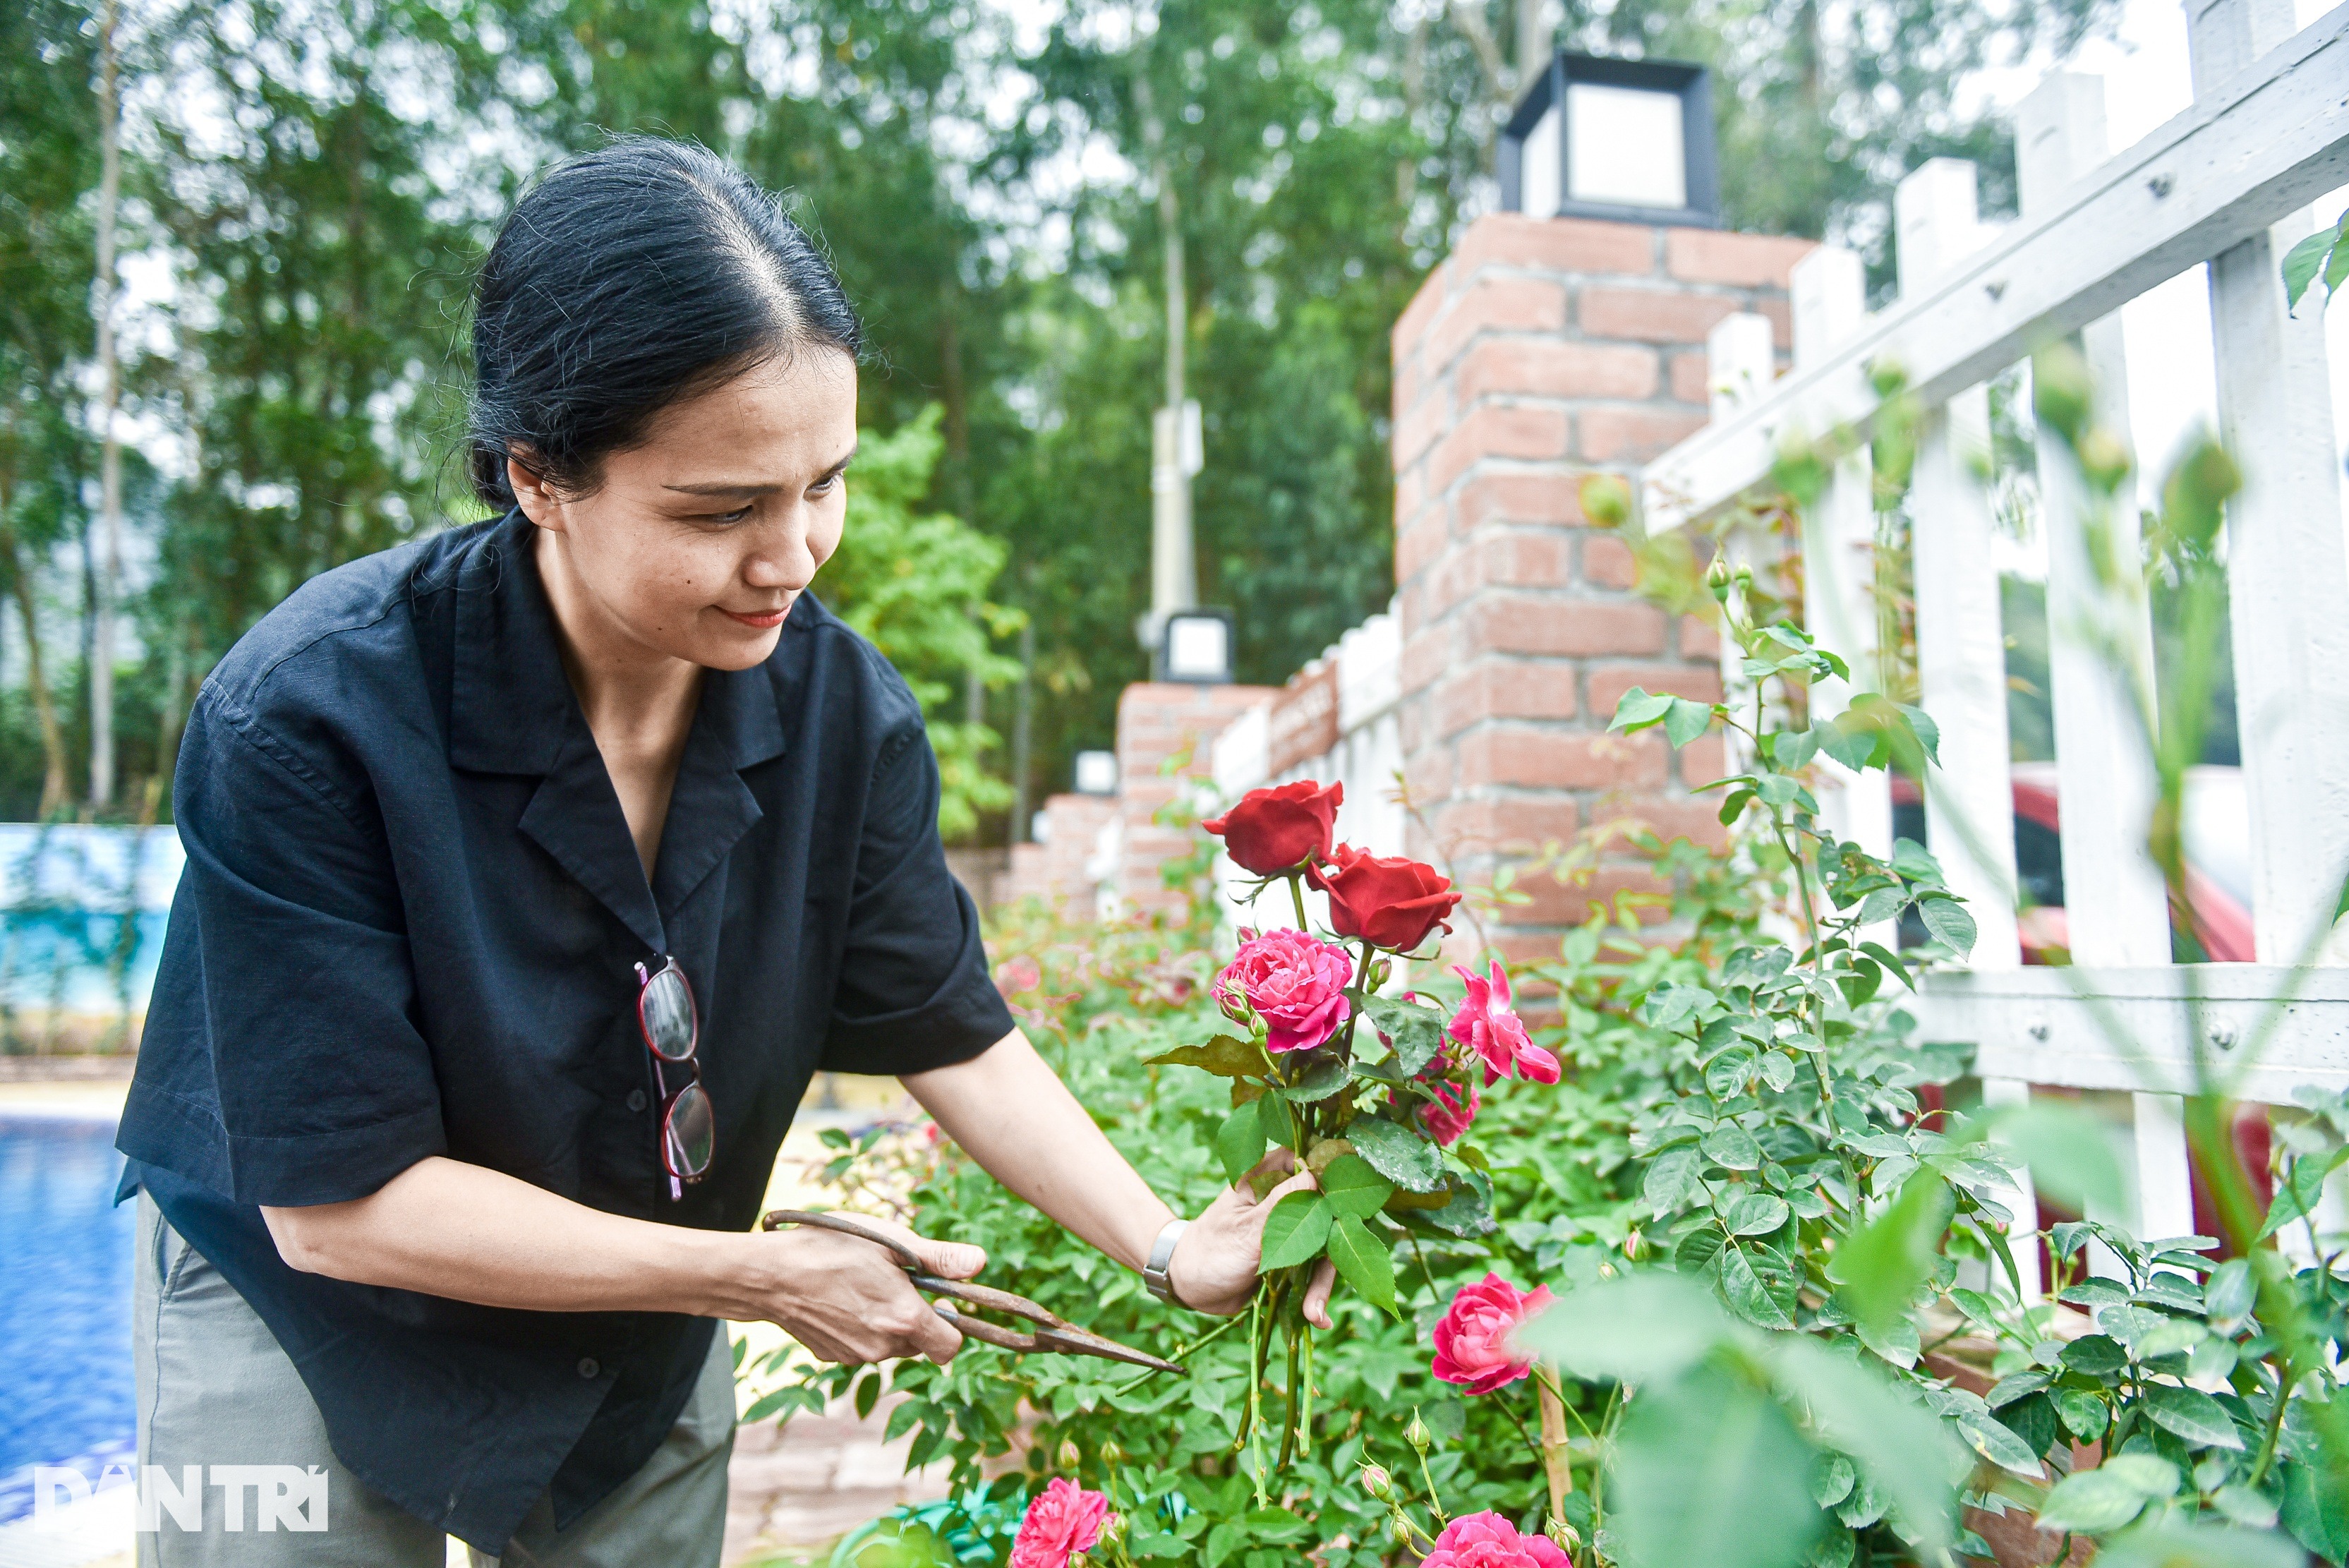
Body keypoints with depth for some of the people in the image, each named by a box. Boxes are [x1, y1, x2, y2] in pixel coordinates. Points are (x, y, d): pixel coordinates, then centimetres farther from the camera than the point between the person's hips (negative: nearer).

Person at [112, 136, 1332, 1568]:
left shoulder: (843, 711, -18)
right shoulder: (305, 720, -30)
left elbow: (954, 1036, -9)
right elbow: (339, 1202, -26)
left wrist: (1173, 1254, -20)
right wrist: (757, 1274, -24)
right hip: (310, 1335, -3)